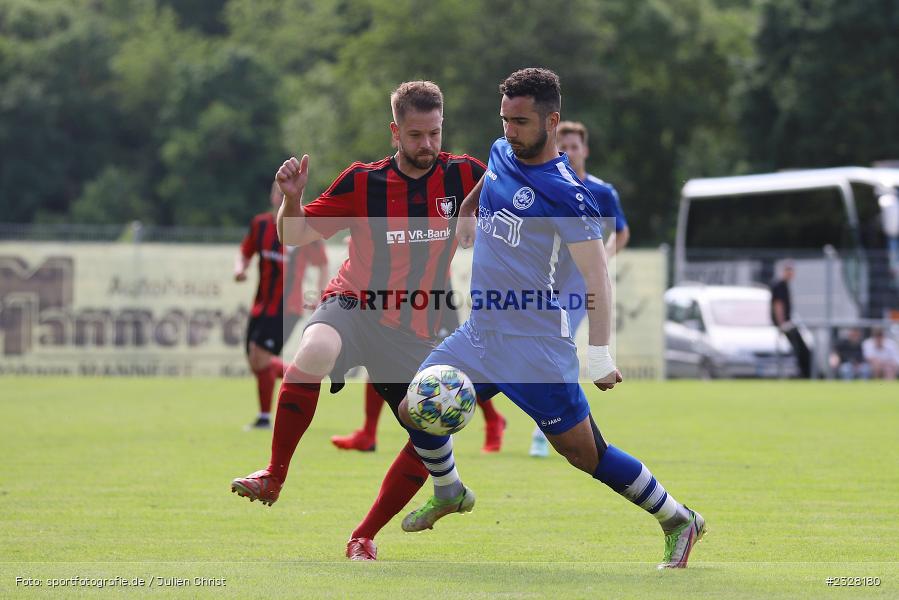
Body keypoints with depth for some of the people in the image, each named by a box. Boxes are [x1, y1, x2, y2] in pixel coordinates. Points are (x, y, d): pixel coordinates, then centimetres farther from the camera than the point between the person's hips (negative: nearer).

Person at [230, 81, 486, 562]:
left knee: (431, 437, -3)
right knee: (314, 352, -37)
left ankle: (364, 538, 17)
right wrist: (292, 200, -24)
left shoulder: (461, 176, -2)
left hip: (414, 331, 3)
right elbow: (295, 236, -4)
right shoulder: (362, 182, -6)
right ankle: (272, 477, -24)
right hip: (353, 306, -3)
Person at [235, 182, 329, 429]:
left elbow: (323, 264, 1)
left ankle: (265, 417, -3)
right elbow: (245, 253, 17)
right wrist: (240, 269, -6)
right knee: (256, 363, 7)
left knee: (260, 356, -16)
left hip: (286, 306, -6)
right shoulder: (260, 224, 4)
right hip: (261, 305, 6)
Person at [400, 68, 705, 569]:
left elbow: (597, 277, -20)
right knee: (414, 412, 4)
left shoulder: (564, 192, -18)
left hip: (534, 344, -7)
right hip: (479, 333, 7)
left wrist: (600, 358, -23)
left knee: (586, 453, -5)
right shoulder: (501, 154, 5)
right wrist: (466, 214, 27)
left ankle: (679, 521, 11)